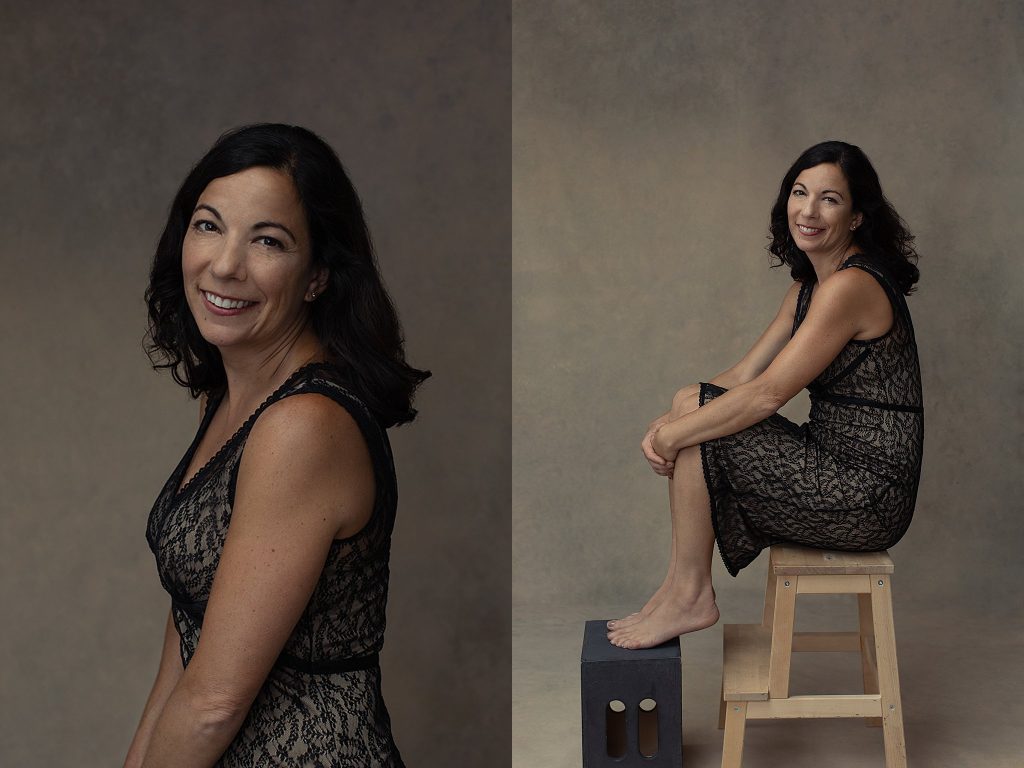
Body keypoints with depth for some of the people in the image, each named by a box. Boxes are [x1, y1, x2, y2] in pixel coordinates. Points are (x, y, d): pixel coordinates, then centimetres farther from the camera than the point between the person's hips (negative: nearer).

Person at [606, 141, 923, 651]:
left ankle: (691, 598, 1)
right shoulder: (809, 284, 11)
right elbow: (744, 375, 9)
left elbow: (768, 394, -23)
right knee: (693, 403, 4)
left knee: (694, 433, -13)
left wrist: (675, 433, -14)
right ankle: (681, 589, 6)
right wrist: (670, 423, -6)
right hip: (839, 464, 9)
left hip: (869, 496, -9)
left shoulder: (852, 286, -19)